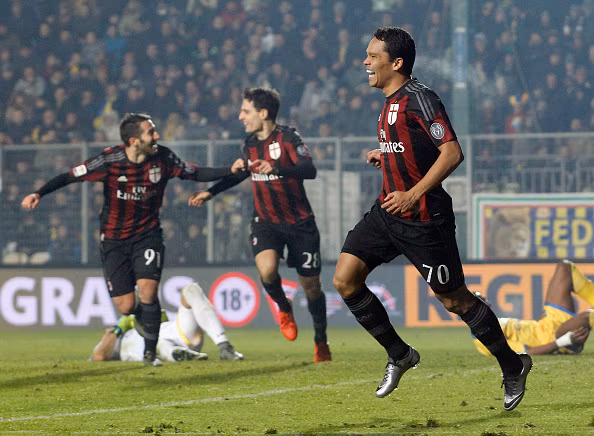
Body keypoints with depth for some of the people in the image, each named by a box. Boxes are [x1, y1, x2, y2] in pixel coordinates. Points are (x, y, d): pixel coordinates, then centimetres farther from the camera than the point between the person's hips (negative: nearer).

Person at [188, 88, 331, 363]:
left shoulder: (287, 138, -15)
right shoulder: (250, 143, 4)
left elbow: (310, 170, -31)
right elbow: (242, 172, 25)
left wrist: (277, 169, -46)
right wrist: (210, 192, 23)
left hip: (299, 223, -4)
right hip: (266, 222, 4)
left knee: (311, 285, 4)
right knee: (266, 269, -26)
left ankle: (321, 341, 25)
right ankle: (284, 309, 6)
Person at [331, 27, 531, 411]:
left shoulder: (419, 98, -15)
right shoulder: (390, 103, 13)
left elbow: (452, 153, -21)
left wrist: (412, 195, -25)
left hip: (423, 218, -9)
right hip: (388, 211, 9)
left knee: (455, 299, 0)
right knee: (345, 280, -3)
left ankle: (513, 365, 19)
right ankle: (399, 355, 11)